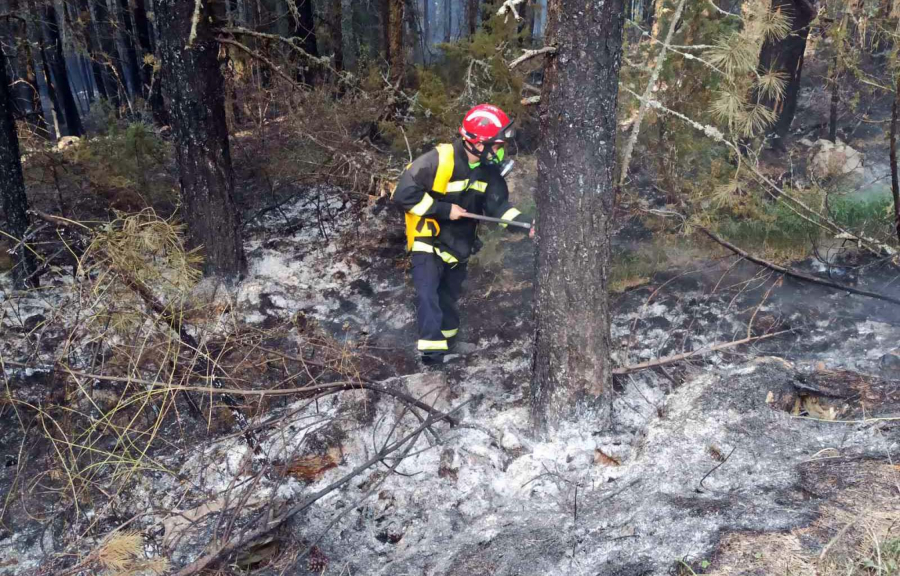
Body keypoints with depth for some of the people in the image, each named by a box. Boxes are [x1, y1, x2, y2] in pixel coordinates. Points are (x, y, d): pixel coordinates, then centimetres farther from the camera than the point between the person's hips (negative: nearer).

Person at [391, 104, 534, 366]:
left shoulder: (489, 169, -7)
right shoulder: (438, 161, -29)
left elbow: (499, 205, -7)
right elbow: (404, 193, -29)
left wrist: (526, 225, -23)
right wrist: (444, 209, -27)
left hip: (459, 243, 6)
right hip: (428, 239, -6)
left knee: (450, 294, 20)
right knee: (427, 293, -18)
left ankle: (448, 341, 39)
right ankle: (432, 348, -14)